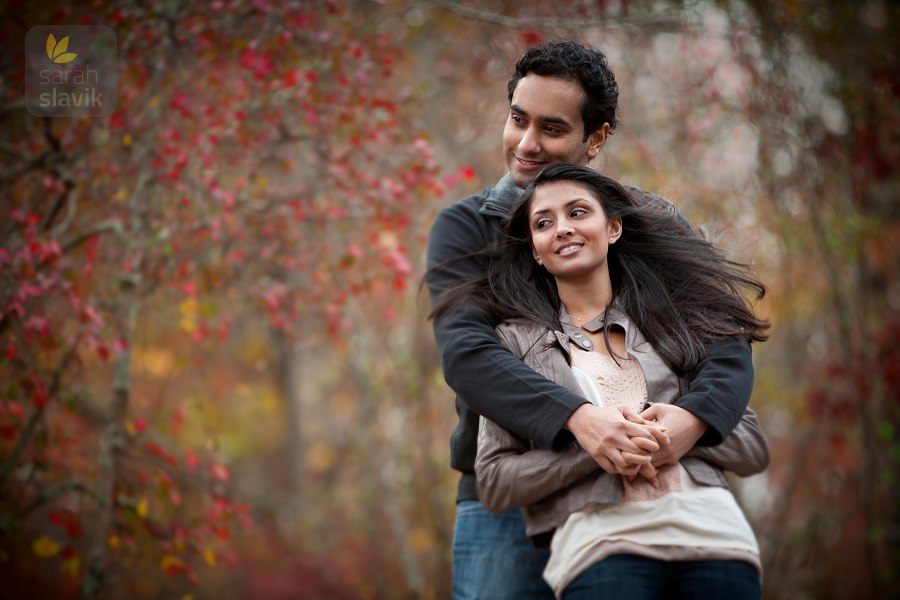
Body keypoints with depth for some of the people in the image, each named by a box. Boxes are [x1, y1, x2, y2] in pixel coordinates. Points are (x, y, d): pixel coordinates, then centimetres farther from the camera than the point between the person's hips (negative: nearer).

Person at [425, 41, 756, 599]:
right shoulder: (465, 228, 2)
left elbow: (726, 342, -5)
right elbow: (466, 352, -15)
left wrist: (691, 418, -29)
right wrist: (576, 416, -33)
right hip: (506, 506, -1)